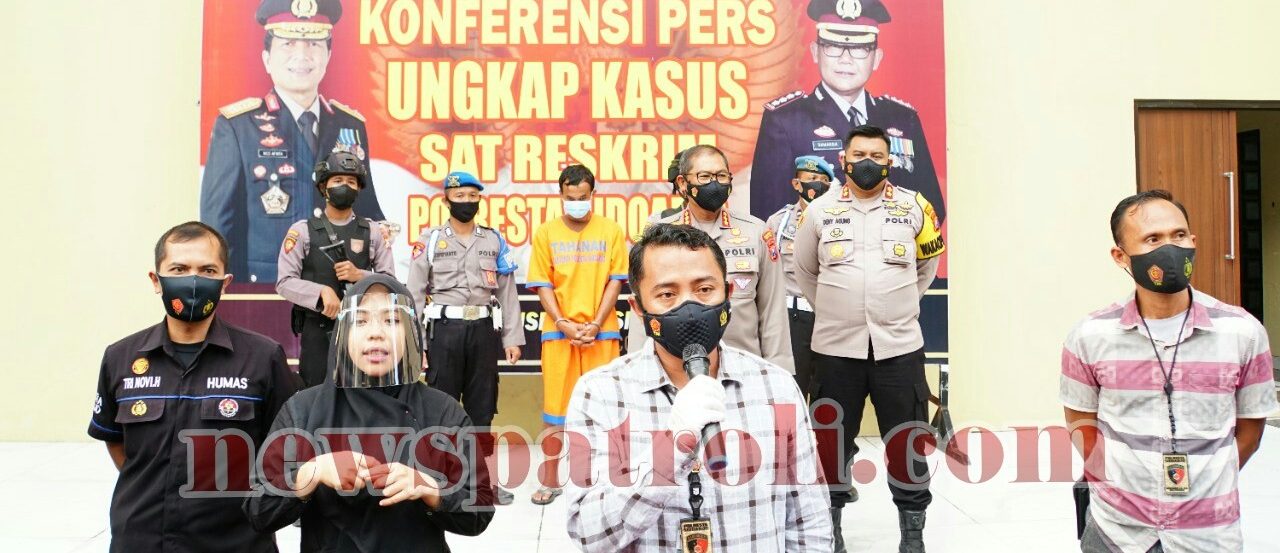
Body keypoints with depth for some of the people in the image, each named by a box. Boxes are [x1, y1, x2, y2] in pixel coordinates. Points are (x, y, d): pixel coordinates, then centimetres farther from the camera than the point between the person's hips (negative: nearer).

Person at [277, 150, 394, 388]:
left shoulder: (372, 232, 7)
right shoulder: (302, 231, 2)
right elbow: (285, 282, -3)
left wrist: (359, 275, -12)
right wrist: (322, 291, -18)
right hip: (317, 330, -1)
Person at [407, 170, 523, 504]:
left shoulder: (494, 240, 9)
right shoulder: (430, 240, 2)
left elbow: (507, 293, 9)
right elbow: (414, 294, 0)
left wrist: (513, 338, 3)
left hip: (484, 328, 2)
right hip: (445, 328, -2)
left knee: (482, 405, 9)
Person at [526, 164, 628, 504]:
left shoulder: (611, 231, 4)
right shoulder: (546, 233, 4)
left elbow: (615, 281, 2)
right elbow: (542, 285, 2)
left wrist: (596, 324, -8)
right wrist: (564, 323, -9)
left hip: (600, 332, 0)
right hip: (559, 331, 0)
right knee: (555, 407, 4)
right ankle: (550, 481, 15)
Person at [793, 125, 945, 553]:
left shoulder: (913, 207, 2)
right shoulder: (820, 210, 2)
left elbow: (926, 265, 17)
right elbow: (805, 271, 16)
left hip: (899, 345, 0)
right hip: (835, 346, 0)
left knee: (907, 441, 6)